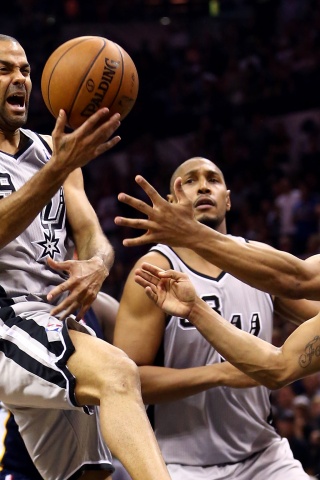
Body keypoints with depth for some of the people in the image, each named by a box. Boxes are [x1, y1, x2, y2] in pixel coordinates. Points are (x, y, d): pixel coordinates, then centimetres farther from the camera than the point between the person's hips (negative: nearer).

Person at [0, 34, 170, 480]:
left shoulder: (51, 150, 19)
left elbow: (92, 236, 12)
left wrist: (96, 265, -13)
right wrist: (59, 169, -31)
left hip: (57, 324, 8)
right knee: (116, 373, -33)